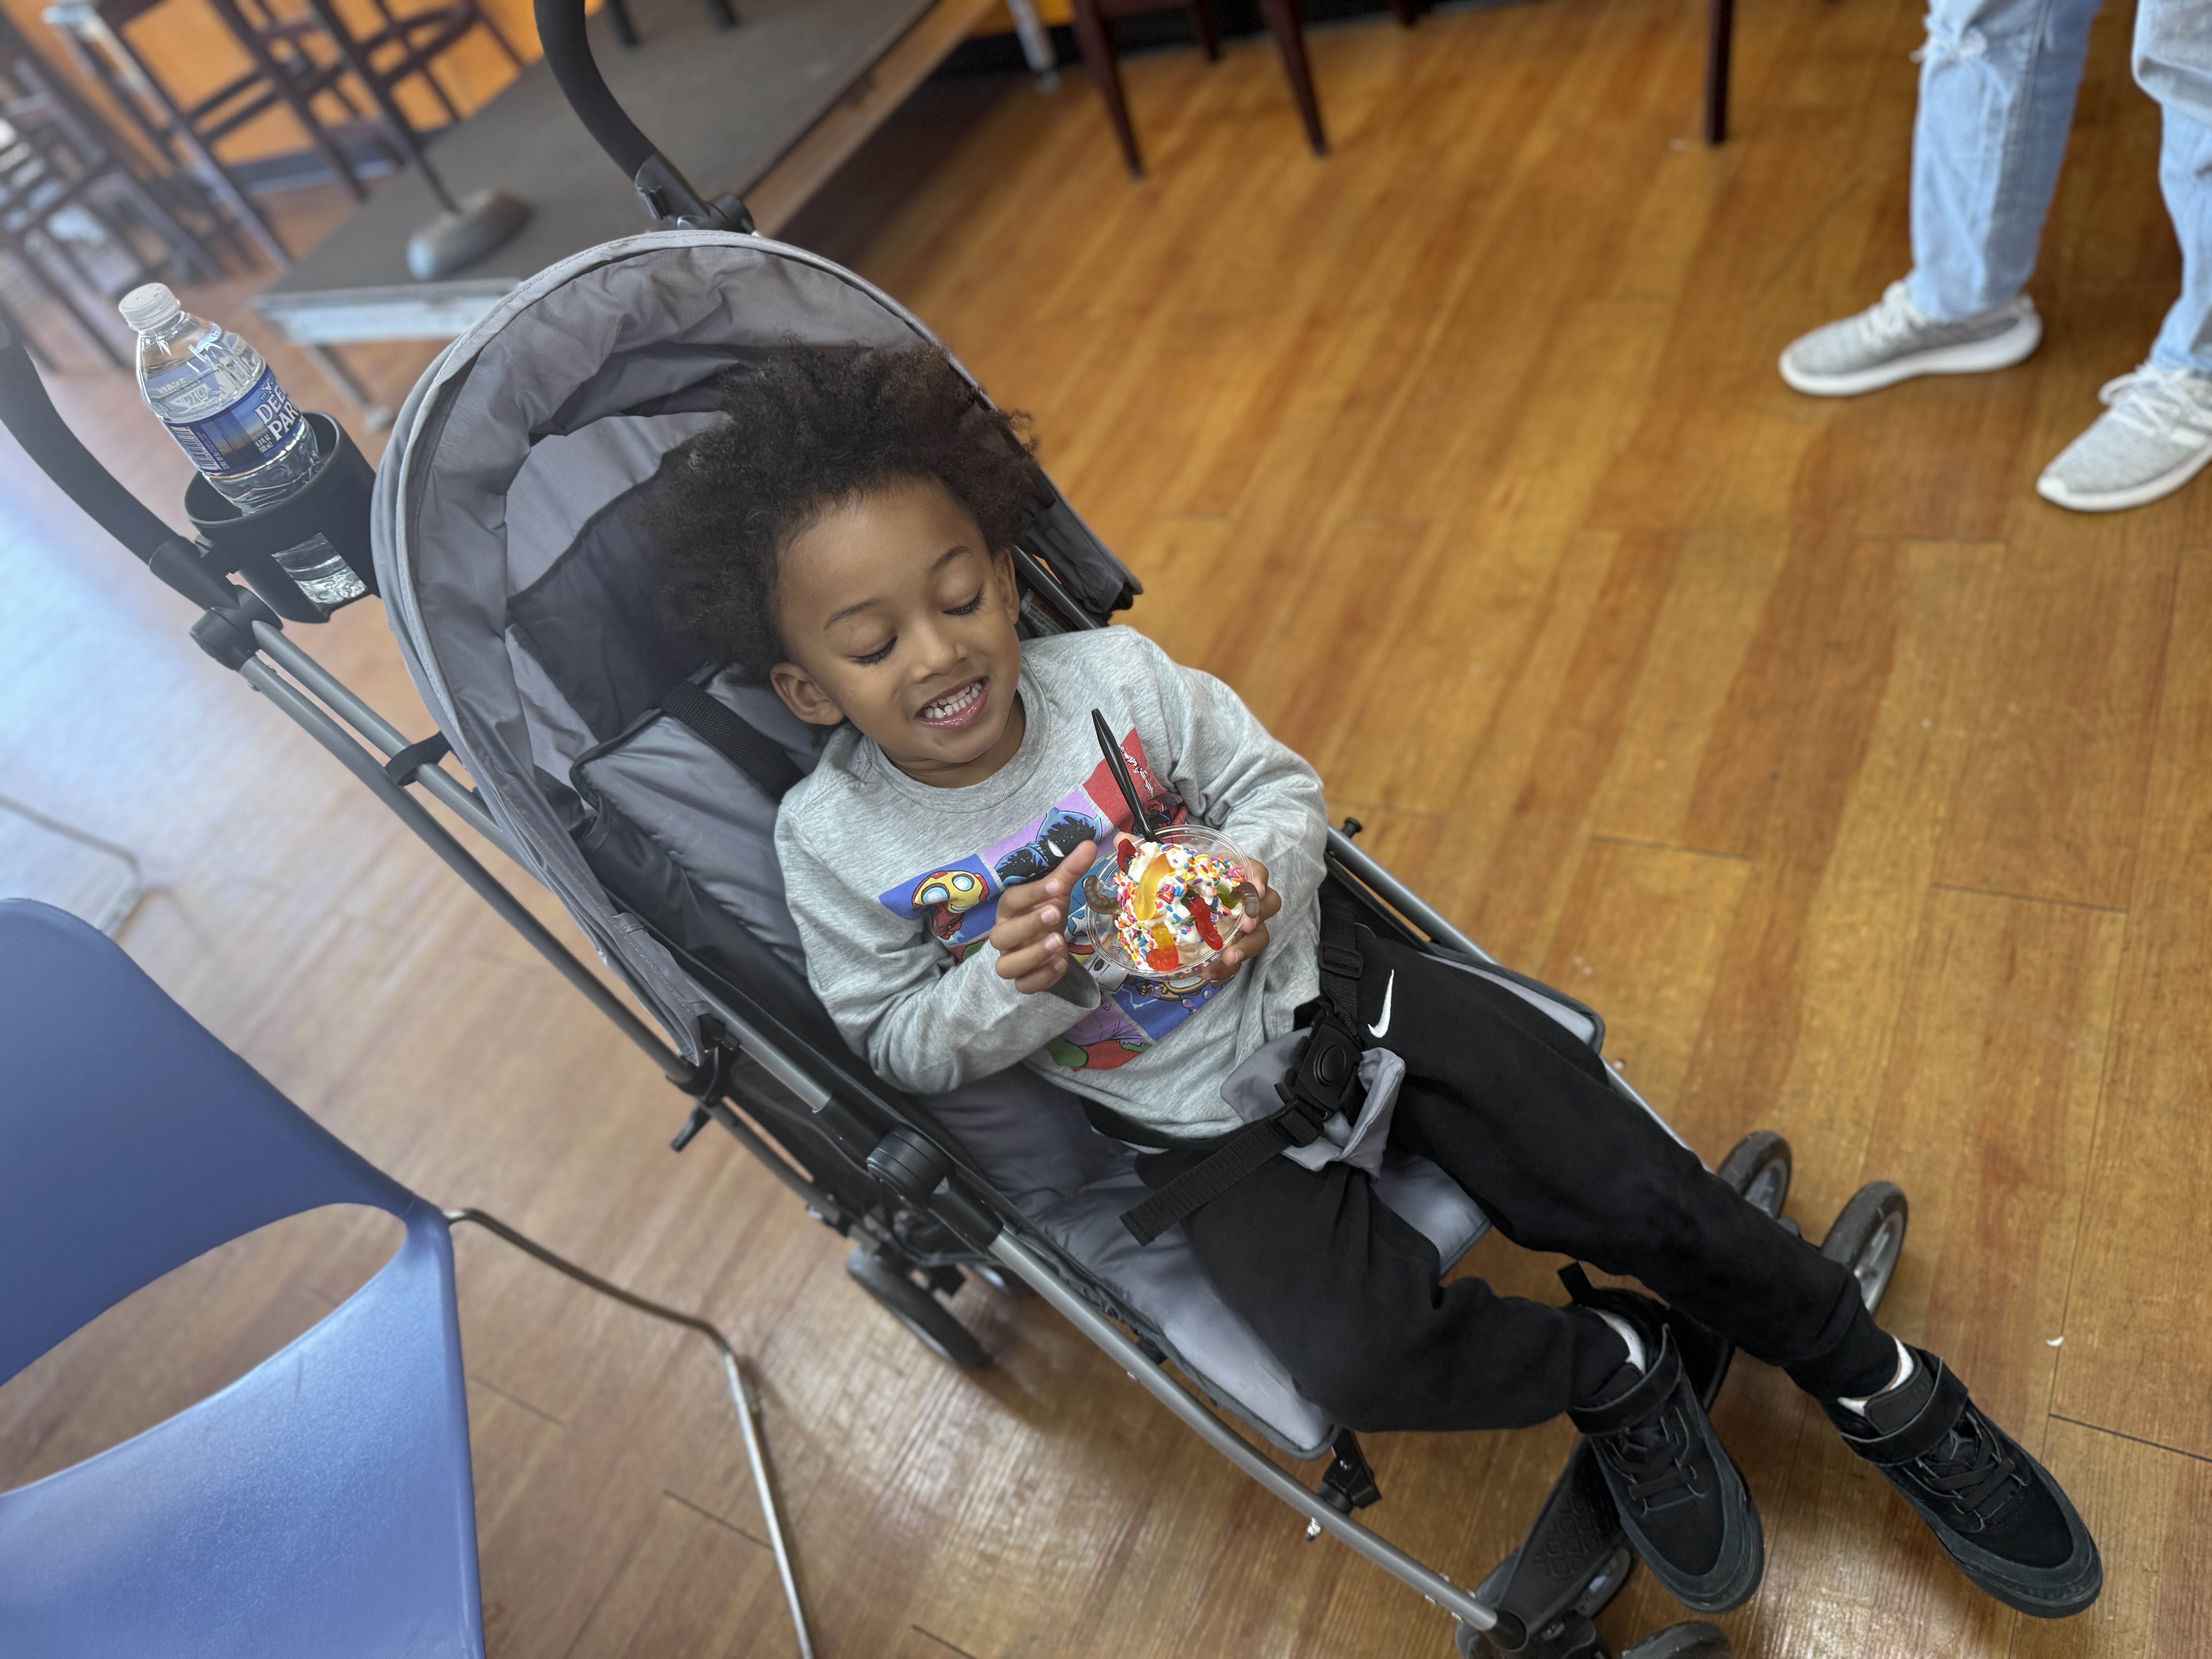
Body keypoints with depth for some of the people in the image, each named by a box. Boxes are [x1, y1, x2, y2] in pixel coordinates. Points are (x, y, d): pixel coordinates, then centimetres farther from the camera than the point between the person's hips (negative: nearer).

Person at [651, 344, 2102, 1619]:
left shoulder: (1112, 675, -8)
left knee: (1640, 1191, -6)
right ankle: (1613, 1373, 5)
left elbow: (1280, 782, 2)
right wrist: (1006, 984, -23)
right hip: (1201, 1129, -1)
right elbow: (898, 1042, -3)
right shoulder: (836, 841, -11)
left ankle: (1891, 1394, 22)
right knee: (1360, 1356, -26)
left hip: (1325, 988, 2)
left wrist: (1256, 873, -20)